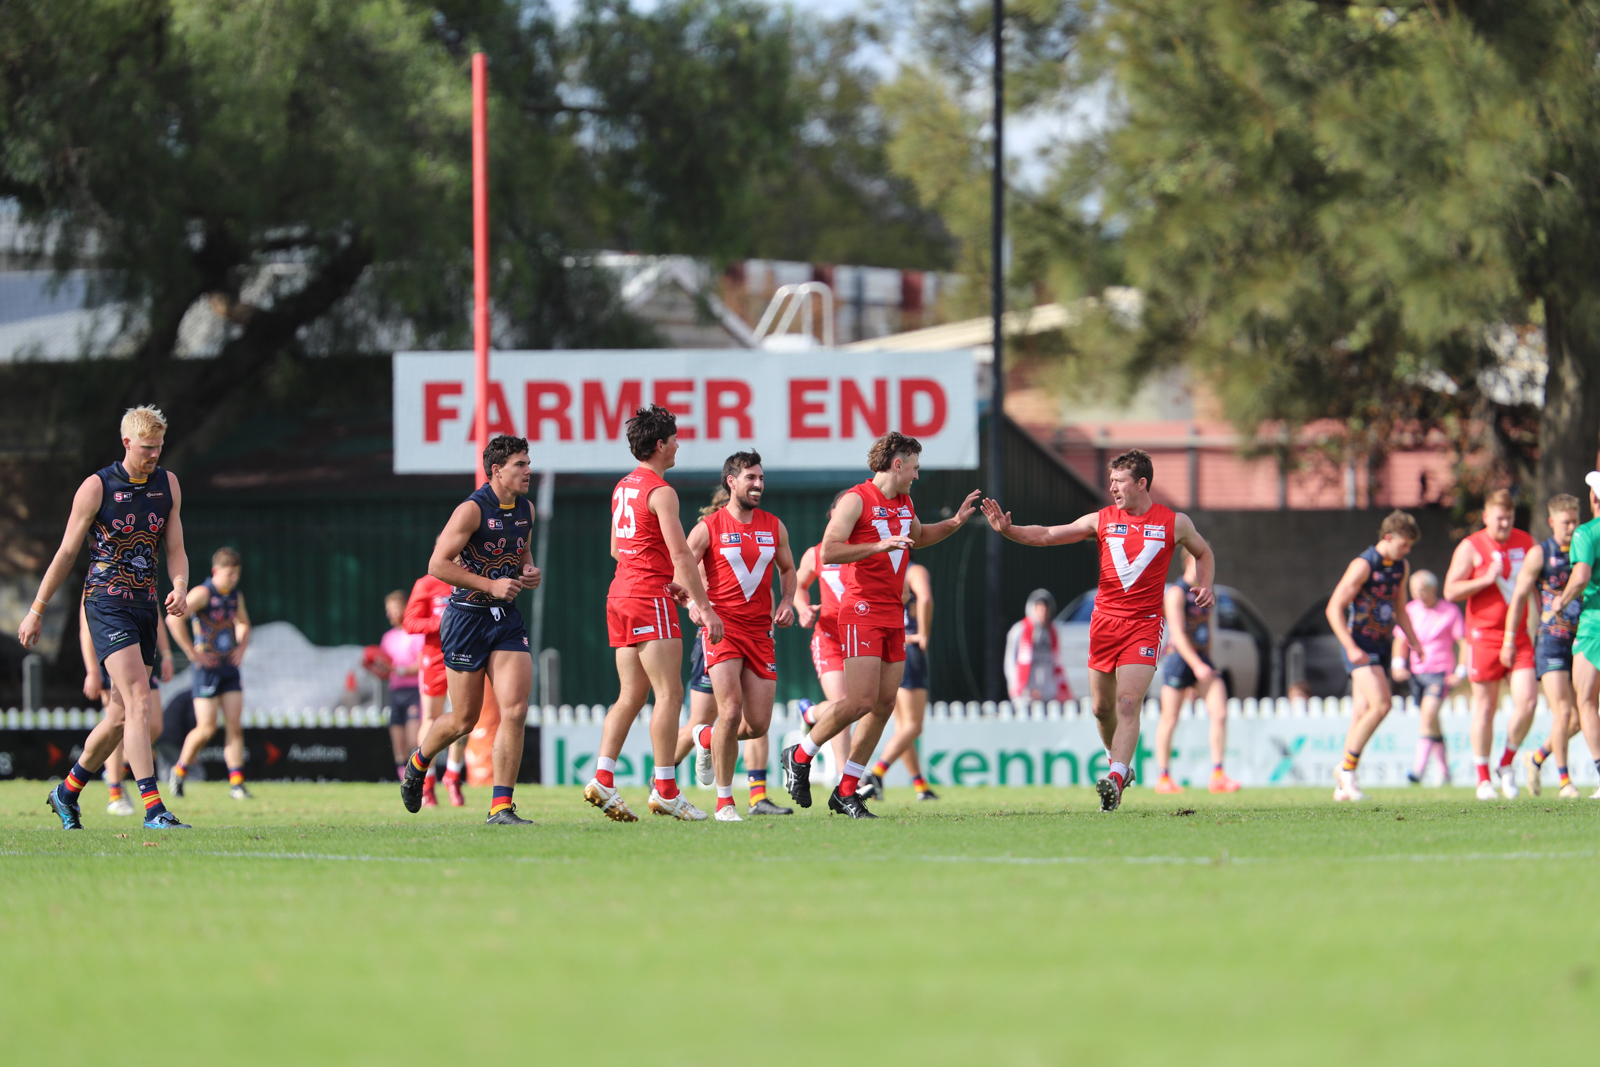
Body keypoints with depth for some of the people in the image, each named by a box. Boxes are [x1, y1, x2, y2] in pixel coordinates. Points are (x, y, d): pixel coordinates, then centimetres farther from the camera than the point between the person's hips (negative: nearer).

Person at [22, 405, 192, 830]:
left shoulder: (168, 484, 8)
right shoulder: (96, 487, -8)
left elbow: (176, 549, 12)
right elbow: (66, 552, -2)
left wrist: (180, 586, -10)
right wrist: (37, 611, 1)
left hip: (146, 604, 6)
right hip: (106, 601, -6)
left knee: (121, 715, 9)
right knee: (139, 701, -19)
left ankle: (68, 792, 28)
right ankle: (152, 808, -24)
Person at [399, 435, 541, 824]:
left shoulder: (525, 509, 8)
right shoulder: (472, 510, -15)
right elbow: (438, 564, -17)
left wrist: (529, 573, 3)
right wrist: (491, 585, -22)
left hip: (506, 618, 6)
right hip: (467, 616, -6)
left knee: (515, 710, -11)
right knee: (464, 720, 4)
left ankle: (501, 807, -7)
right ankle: (418, 763, 36)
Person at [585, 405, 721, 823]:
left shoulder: (623, 488, 15)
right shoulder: (661, 492, -12)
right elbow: (681, 556, -16)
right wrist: (705, 608, -13)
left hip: (620, 594, 9)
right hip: (650, 599, -9)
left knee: (631, 695, 8)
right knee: (669, 694, -7)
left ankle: (602, 779, -2)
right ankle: (665, 791, -11)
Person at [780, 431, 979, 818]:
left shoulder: (904, 503, 17)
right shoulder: (856, 500, -9)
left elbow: (917, 536, 38)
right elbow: (828, 551, -18)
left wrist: (954, 523, 23)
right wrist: (878, 546, -25)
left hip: (893, 617, 8)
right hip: (862, 612, -8)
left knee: (884, 705, 3)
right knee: (860, 702, -16)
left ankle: (846, 792, 8)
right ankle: (799, 757, 4)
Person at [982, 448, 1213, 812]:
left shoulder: (1174, 522, 1)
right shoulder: (1101, 520, 3)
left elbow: (1202, 552, 19)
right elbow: (1047, 535, 1)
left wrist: (1204, 585, 2)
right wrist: (1007, 530, -13)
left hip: (1145, 624, -3)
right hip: (1105, 620, 3)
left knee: (1128, 702, -17)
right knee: (1102, 707, 8)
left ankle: (1115, 779, -25)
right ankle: (1118, 763, 31)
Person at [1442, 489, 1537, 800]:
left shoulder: (1525, 542, 11)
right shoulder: (1471, 547, -3)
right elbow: (1450, 590, -7)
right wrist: (1487, 579, -18)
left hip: (1520, 635, 3)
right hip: (1484, 635, -3)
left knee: (1527, 701, -11)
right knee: (1485, 707, 1)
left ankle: (1507, 764, 9)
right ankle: (1483, 779, 11)